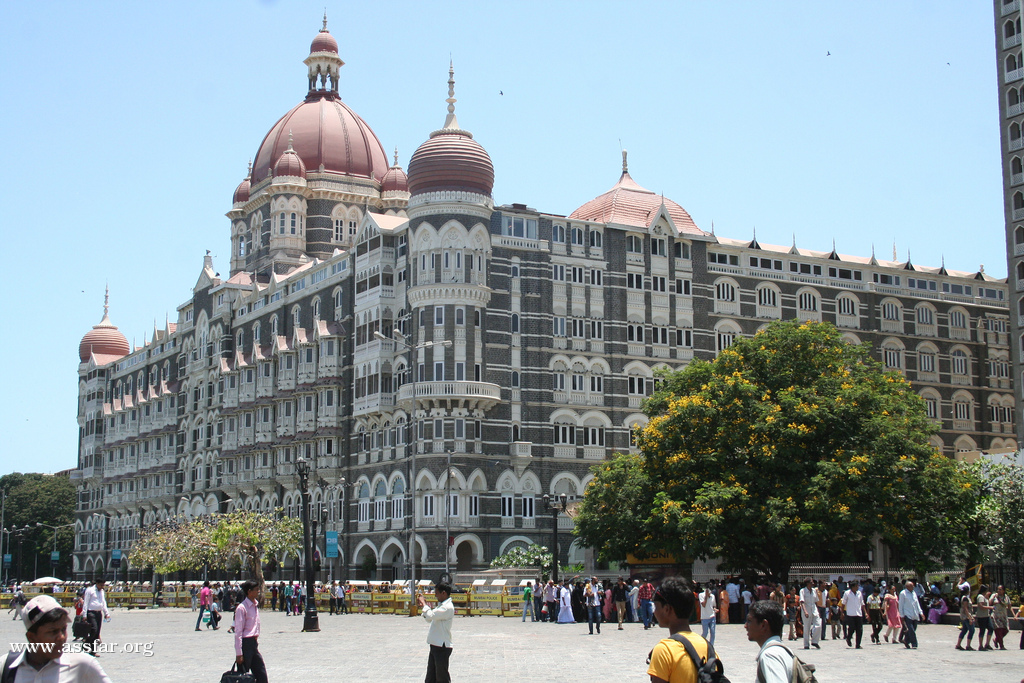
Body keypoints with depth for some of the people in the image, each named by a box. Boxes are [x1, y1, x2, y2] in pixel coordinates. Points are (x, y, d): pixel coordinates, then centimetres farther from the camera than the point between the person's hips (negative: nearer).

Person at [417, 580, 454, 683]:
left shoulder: (448, 607, -18)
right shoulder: (441, 605, 14)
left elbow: (430, 616, -28)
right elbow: (429, 619, 24)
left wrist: (424, 604, -13)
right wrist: (423, 606, 12)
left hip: (442, 647, -10)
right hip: (435, 646, 10)